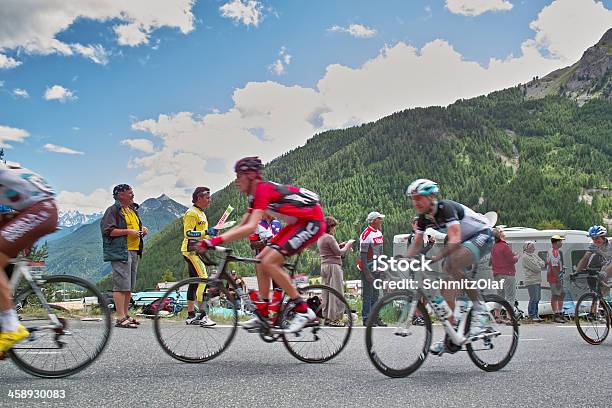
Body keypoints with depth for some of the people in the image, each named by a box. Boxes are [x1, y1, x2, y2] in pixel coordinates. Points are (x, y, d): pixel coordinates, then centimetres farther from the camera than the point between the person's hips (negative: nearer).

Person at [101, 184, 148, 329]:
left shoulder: (133, 210, 21)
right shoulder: (113, 210, -5)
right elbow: (107, 230, -14)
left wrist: (142, 230, 10)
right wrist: (128, 231, -19)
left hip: (134, 251, 9)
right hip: (120, 252, -9)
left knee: (130, 286, 12)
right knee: (121, 284, -11)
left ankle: (126, 315, 20)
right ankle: (121, 318, -9)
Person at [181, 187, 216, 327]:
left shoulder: (201, 213, 21)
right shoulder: (191, 213, -10)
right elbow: (188, 233, -20)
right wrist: (206, 232, -27)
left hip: (197, 251, 10)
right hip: (191, 250, -10)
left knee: (194, 282, 10)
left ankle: (191, 315, 15)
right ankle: (202, 315, -19)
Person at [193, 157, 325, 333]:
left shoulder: (264, 189, -20)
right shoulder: (256, 194, 10)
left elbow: (251, 227, -31)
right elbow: (241, 226, 10)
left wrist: (218, 240, -33)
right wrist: (212, 241, 0)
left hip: (312, 222, -10)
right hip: (297, 223, 10)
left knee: (269, 262, -18)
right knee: (261, 260, 6)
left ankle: (303, 310, -11)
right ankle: (263, 314, 12)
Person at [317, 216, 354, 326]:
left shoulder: (320, 238, 14)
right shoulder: (330, 238, -14)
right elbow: (339, 252, -14)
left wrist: (341, 245, 11)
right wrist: (347, 245, 0)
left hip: (324, 265, 9)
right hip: (333, 266, -9)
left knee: (326, 292, 11)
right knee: (336, 292, -5)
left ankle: (326, 317, 16)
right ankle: (334, 318, -3)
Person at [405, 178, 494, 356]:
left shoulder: (446, 208, -28)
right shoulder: (424, 218, -4)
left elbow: (455, 240, -39)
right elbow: (417, 243, 1)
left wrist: (435, 258, -50)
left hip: (482, 235, -8)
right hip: (464, 241, 8)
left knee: (452, 265, -33)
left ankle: (481, 311, -19)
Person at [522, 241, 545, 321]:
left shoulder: (534, 254, 17)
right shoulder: (525, 257, -11)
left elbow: (543, 263, 12)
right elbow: (536, 268, -16)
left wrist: (540, 264, -7)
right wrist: (540, 266, 3)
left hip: (538, 280, 9)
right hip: (531, 281, -9)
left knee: (538, 298, 11)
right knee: (533, 298, -8)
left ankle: (536, 315, 18)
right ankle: (532, 316, -2)